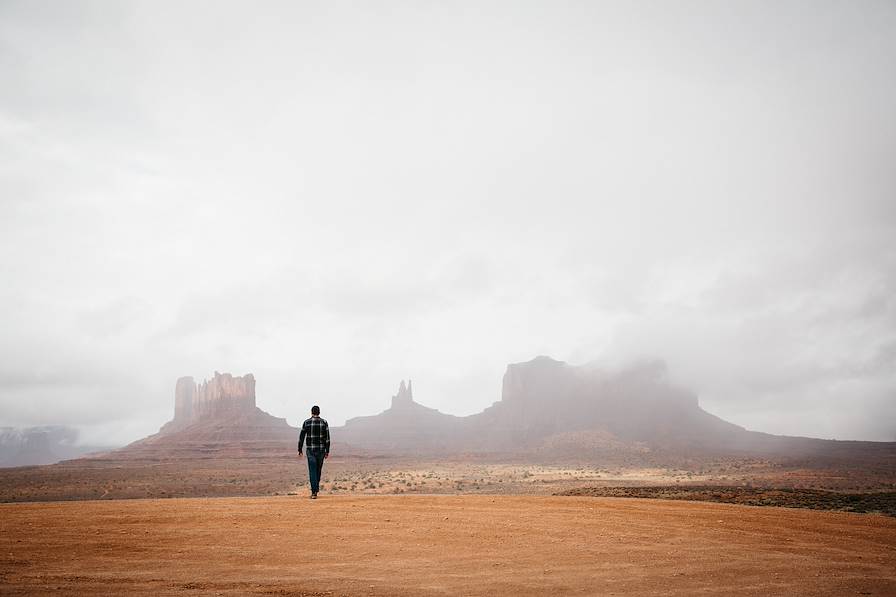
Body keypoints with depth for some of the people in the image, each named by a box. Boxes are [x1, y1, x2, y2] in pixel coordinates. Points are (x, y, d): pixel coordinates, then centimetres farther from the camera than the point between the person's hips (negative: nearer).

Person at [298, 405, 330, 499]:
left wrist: (300, 450, 9)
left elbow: (301, 437, 0)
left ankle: (314, 492, -11)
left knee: (312, 471, -2)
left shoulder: (306, 422, -1)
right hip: (321, 449, 1)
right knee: (318, 470, 17)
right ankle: (316, 488, 29)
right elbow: (327, 438, -3)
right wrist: (327, 451, 2)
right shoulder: (324, 422, -1)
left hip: (310, 450, -1)